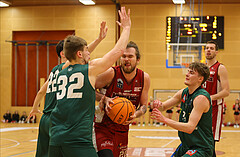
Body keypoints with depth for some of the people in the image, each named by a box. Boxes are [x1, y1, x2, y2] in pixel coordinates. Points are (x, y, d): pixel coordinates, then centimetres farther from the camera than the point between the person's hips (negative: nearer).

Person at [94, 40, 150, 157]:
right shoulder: (112, 73, -17)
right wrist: (104, 99, -24)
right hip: (103, 128, -5)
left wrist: (136, 114, -17)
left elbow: (144, 106, 5)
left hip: (123, 129, 5)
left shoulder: (144, 78, -4)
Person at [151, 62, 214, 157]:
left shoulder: (201, 98, -21)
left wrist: (164, 120, -31)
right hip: (186, 145, 8)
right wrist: (158, 105, -11)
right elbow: (163, 107, 13)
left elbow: (190, 128, -27)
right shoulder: (183, 93, 4)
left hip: (201, 148, -8)